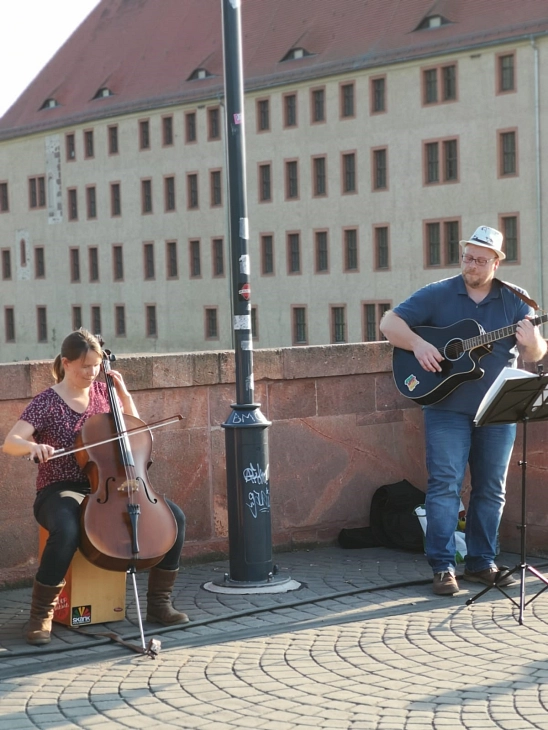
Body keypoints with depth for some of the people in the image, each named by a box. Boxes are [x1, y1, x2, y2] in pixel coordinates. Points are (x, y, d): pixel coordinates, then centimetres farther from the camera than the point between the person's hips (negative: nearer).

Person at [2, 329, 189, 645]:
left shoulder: (102, 392, 8)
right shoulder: (47, 403, -6)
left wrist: (124, 394, 2)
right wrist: (33, 446, -39)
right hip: (61, 491, -5)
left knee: (174, 516, -13)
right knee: (67, 532, -41)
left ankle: (159, 602, -1)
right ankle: (41, 616, -22)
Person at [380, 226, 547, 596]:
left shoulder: (514, 301, 5)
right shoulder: (437, 295, 0)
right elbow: (390, 323, -1)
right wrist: (418, 344, -19)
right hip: (448, 409, -2)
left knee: (491, 489, 7)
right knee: (445, 484, -7)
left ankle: (481, 562, 18)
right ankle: (443, 567, -3)